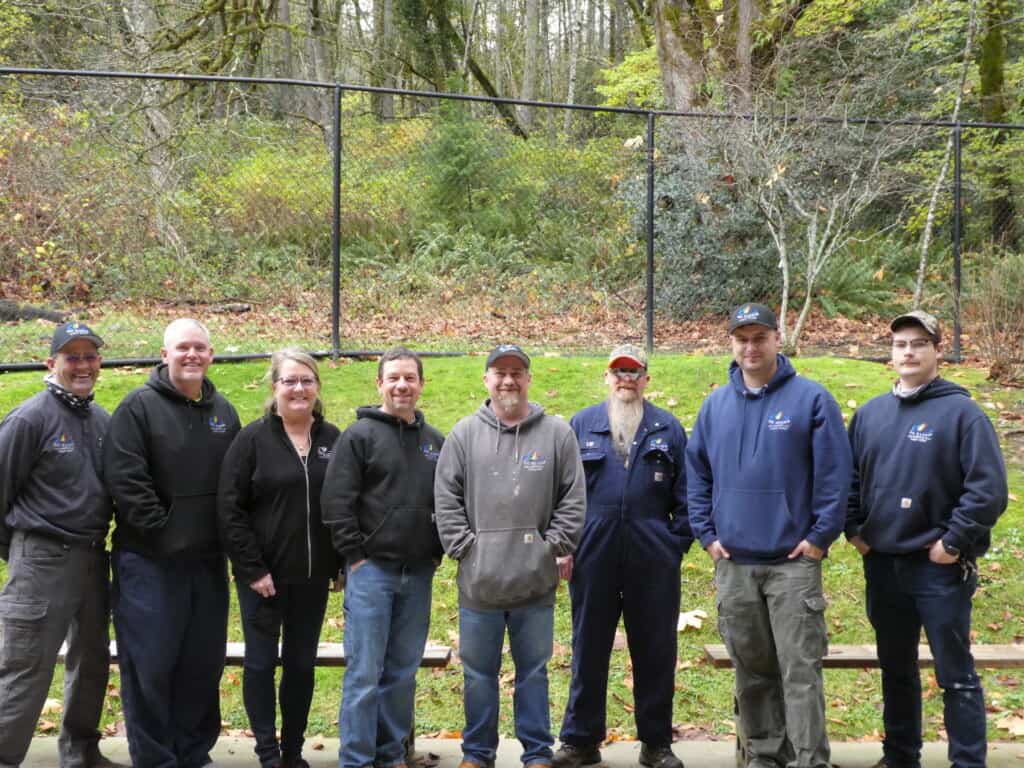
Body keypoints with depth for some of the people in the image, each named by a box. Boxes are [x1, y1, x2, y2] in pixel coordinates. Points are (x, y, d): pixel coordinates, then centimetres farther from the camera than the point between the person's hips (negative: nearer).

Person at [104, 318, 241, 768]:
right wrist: (161, 530, -14)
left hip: (208, 561, 5)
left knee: (204, 663, 11)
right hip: (150, 560, -5)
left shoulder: (224, 413, 12)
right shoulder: (139, 406, -6)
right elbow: (124, 480, -13)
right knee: (150, 663, -1)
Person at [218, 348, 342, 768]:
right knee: (261, 662, 4)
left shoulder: (332, 439, 5)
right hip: (263, 574, -3)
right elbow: (230, 508, -9)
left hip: (313, 576, 3)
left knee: (302, 663, 12)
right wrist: (251, 568, -13)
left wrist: (341, 564, 3)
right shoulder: (254, 438, -5)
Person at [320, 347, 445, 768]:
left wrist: (437, 553, 8)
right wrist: (355, 557, -10)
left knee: (403, 673, 11)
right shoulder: (359, 436, -4)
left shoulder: (436, 442, 12)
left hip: (418, 574, 5)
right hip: (371, 570, -4)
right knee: (364, 674, -2)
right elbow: (337, 503, -8)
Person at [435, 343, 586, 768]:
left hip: (535, 581, -1)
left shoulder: (557, 433, 2)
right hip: (478, 580, 1)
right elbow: (446, 498, 3)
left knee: (533, 672, 11)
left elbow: (573, 499, 2)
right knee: (478, 673, 12)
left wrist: (555, 548, -5)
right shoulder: (465, 433, 4)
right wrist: (463, 546, -4)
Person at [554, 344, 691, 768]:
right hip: (593, 558, 0)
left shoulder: (668, 429, 7)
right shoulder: (581, 425, 6)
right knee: (589, 651, 9)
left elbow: (684, 494, 7)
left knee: (655, 652, 8)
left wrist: (678, 543, -1)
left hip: (653, 561, 0)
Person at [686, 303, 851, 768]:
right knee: (752, 670, 13)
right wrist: (707, 534, 5)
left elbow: (834, 474, -6)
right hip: (732, 563, 4)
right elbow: (697, 474, 13)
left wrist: (821, 536, -10)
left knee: (800, 670, -4)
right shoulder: (715, 405, 9)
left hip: (794, 561, -4)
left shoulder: (811, 399, -4)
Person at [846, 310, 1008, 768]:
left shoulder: (961, 412, -8)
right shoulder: (870, 414, 9)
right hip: (882, 566, 6)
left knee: (956, 675, 2)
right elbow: (849, 479, 16)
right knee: (896, 671, 17)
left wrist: (954, 543, -14)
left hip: (940, 569, -5)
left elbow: (989, 488, -14)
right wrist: (854, 530, 5)